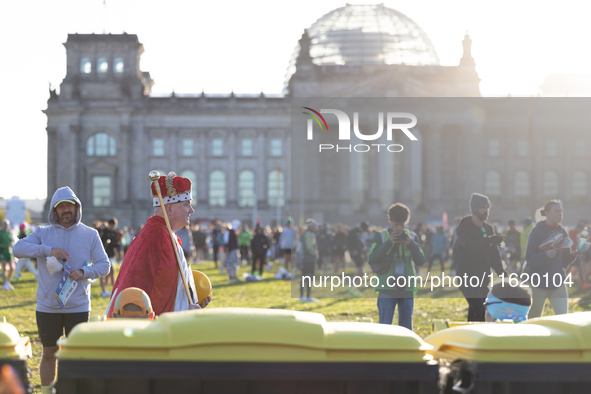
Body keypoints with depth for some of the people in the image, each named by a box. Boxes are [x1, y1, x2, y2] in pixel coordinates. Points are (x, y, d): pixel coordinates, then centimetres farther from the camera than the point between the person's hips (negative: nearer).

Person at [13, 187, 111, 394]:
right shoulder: (43, 233, 4)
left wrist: (83, 272, -17)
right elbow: (18, 249, -12)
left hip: (78, 306, 0)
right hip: (47, 306, 0)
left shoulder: (90, 235, 4)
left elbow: (104, 265, 3)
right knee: (49, 353, 8)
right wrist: (48, 250, -24)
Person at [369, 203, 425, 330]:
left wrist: (411, 244, -14)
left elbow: (421, 261, 1)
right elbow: (372, 259, -9)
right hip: (387, 289, -3)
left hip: (407, 289, 3)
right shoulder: (380, 237, 1)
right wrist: (388, 243, -17)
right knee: (385, 326, -6)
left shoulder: (412, 237, 7)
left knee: (406, 327, 7)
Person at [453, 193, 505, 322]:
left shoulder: (488, 229, 13)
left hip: (483, 277, 7)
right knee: (479, 311, -19)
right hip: (468, 276, -7)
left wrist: (502, 273, 5)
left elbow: (494, 254, 17)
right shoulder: (464, 228, -9)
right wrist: (489, 240, -44)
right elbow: (469, 245, -29)